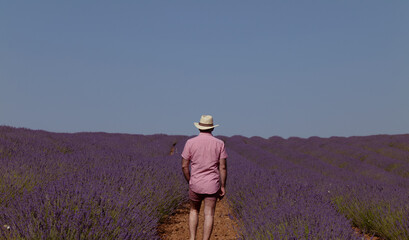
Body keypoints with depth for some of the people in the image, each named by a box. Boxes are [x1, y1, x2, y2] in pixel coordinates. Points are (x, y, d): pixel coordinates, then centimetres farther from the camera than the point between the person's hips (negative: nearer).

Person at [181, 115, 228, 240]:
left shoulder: (190, 143, -4)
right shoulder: (219, 143, -3)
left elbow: (184, 166, -3)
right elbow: (223, 167, -5)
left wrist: (189, 182, 12)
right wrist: (223, 187, 2)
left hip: (195, 184, 1)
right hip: (212, 185, 0)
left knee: (194, 211, 22)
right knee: (209, 215, 3)